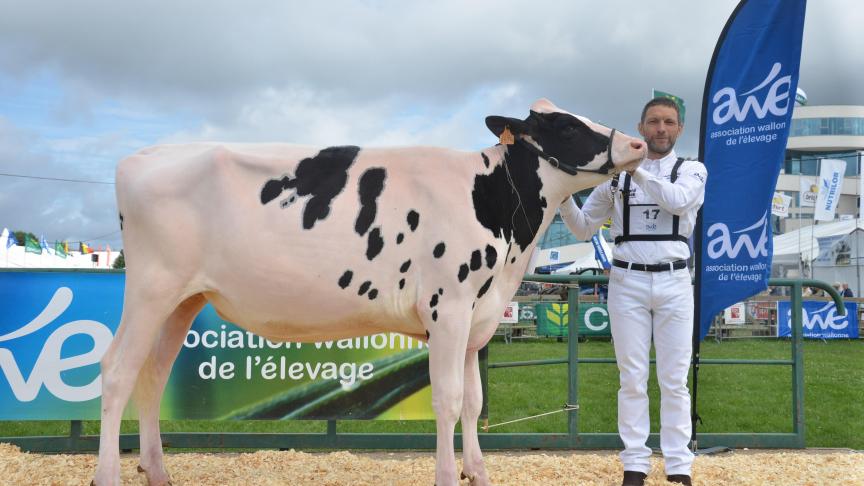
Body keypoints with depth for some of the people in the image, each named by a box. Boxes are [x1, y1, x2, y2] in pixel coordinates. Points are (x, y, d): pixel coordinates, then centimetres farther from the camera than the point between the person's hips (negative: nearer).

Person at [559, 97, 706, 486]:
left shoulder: (692, 171, 5)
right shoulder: (616, 173, 7)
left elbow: (678, 200, -18)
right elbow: (583, 229, 10)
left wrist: (634, 168, -24)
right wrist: (563, 195, -8)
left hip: (674, 283, 0)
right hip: (627, 282, 1)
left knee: (674, 380, 3)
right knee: (633, 378, 3)